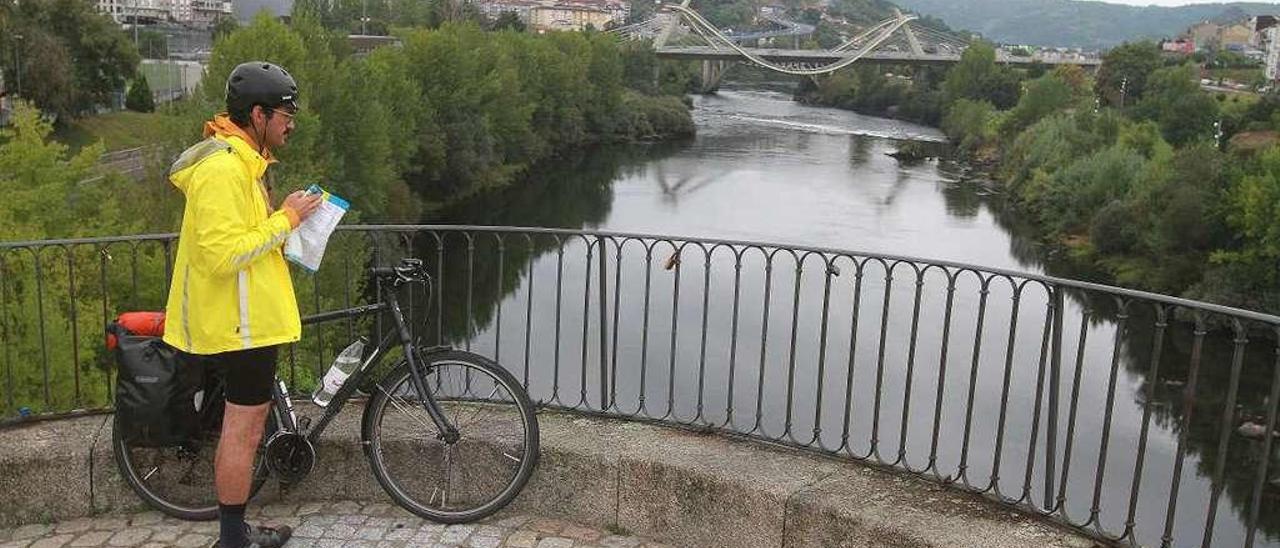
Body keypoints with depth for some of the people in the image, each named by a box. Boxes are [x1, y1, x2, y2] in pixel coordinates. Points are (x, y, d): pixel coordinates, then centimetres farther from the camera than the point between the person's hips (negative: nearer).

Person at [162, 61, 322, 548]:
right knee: (243, 430, -1)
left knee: (245, 424, 17)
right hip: (244, 322, -11)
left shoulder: (239, 161, 13)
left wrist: (285, 219, 8)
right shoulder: (224, 169, -21)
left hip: (250, 315, 11)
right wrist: (285, 220, -19)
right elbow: (223, 255, -27)